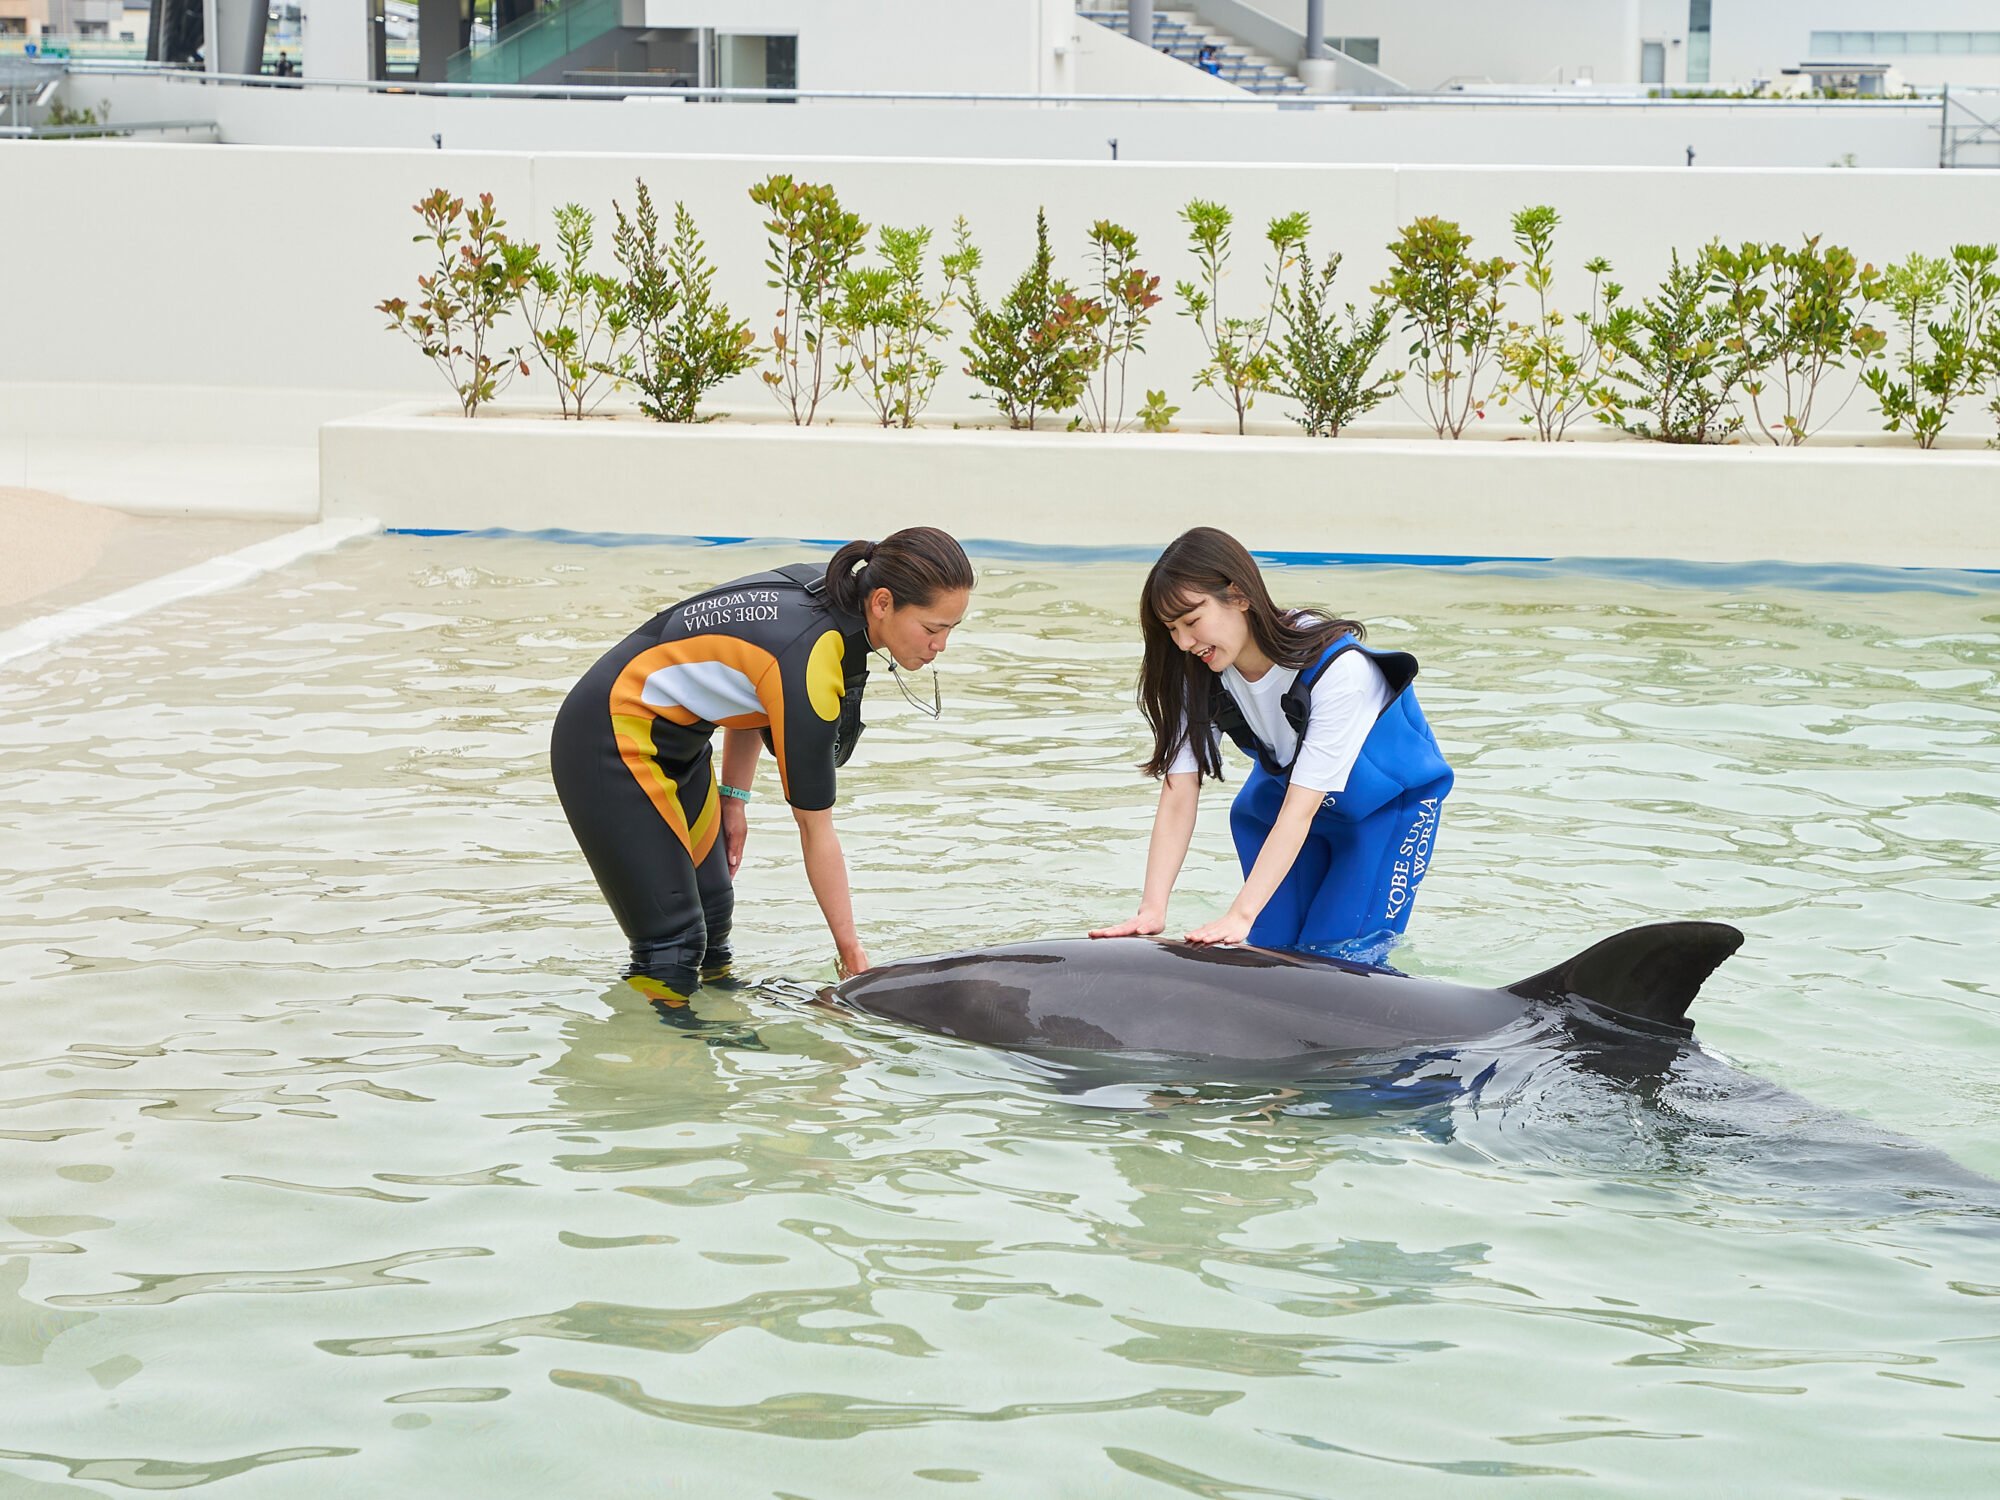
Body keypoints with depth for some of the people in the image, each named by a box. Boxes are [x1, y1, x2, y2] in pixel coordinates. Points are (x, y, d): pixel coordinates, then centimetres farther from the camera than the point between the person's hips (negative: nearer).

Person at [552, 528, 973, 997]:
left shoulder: (821, 594, -6)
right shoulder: (808, 664, -30)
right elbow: (815, 831, -21)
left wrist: (733, 796, 10)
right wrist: (852, 951, -14)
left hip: (674, 743, 10)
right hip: (610, 744, -10)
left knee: (713, 920, 9)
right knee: (673, 945, -13)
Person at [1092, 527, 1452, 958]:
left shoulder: (1337, 668, -35)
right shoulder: (1198, 677, -18)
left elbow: (1301, 810, -38)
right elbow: (1178, 797, -22)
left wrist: (1241, 916, -46)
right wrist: (1152, 910, -35)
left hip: (1387, 803, -5)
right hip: (1280, 795, 5)